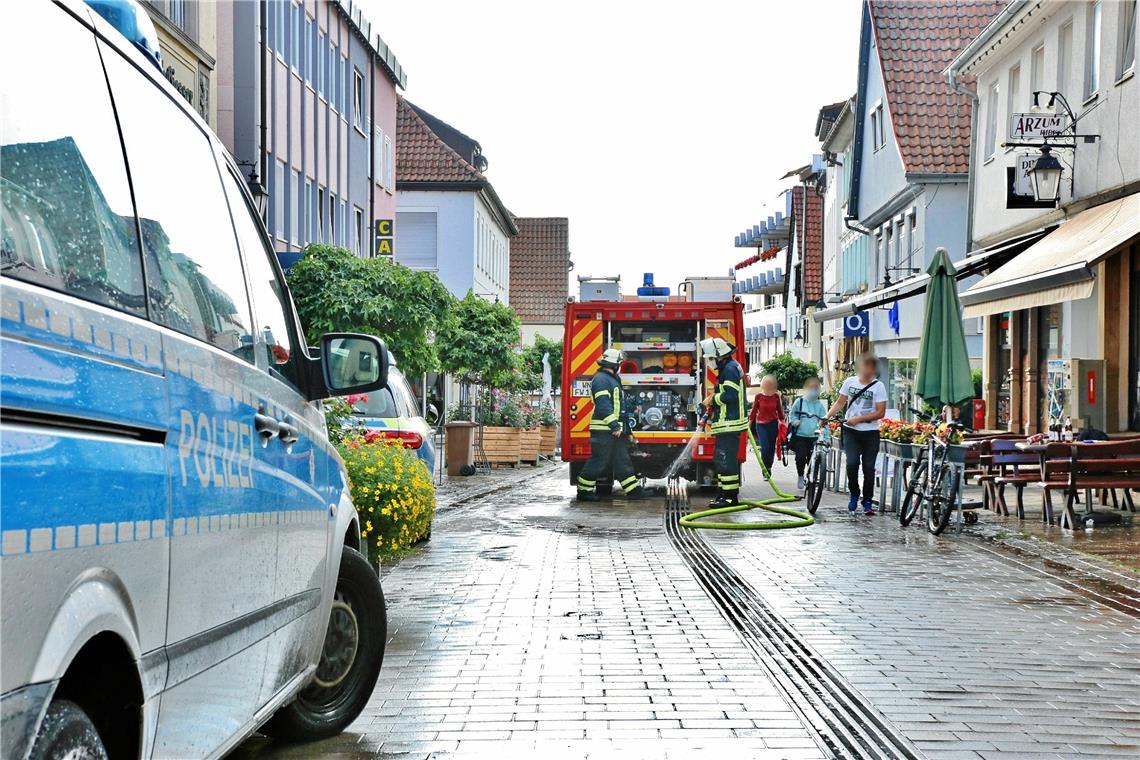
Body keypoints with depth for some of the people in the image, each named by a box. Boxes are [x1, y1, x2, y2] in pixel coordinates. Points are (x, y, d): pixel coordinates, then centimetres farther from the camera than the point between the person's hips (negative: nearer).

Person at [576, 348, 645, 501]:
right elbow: (603, 405, -22)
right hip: (603, 429, -10)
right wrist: (614, 425, -25)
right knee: (598, 461, -5)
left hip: (615, 429, 10)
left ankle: (633, 489, 11)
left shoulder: (612, 378, 19)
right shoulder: (601, 379, -14)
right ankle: (584, 490, 3)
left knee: (622, 460, 9)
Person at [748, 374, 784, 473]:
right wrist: (749, 423, 3)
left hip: (773, 424, 2)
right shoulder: (758, 396, -3)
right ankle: (765, 470, -2)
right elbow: (754, 411, 3)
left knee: (771, 448, 5)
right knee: (765, 447, -11)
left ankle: (768, 468, 19)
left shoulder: (776, 396, 1)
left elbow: (779, 411, 8)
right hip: (761, 425, -2)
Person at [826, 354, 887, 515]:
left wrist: (858, 419, -14)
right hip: (851, 431, 1)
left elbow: (880, 412, -8)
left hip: (870, 432, -1)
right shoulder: (850, 382, 2)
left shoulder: (878, 386, -5)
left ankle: (867, 501, 13)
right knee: (852, 463, -12)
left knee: (869, 467, 1)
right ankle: (854, 495, 10)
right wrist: (827, 416, -5)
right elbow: (840, 402, 9)